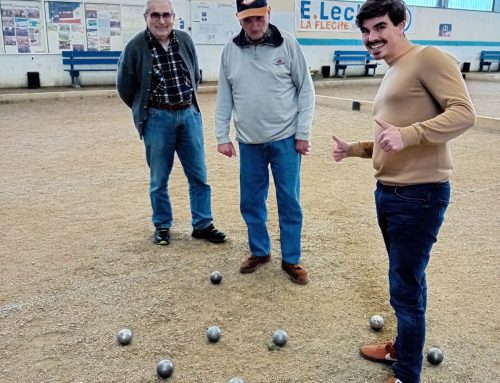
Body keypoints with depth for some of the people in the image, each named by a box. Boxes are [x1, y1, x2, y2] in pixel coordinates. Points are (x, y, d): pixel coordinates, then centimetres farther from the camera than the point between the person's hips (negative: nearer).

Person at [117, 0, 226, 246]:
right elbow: (125, 88, 1)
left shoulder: (184, 40, 1)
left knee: (198, 175, 7)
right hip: (157, 119, -3)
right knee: (159, 179, 7)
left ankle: (202, 225, 19)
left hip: (189, 115, 4)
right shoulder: (135, 47, -10)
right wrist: (146, 112, 10)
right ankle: (162, 227, 23)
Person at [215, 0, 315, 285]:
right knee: (251, 202, 11)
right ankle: (260, 251, 30)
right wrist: (222, 136, 5)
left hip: (285, 140, -3)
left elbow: (306, 90, -3)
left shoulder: (288, 44, -5)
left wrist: (303, 133, -6)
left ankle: (292, 259, 19)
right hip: (249, 143, 3)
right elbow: (224, 97, 8)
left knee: (289, 201, 4)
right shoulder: (231, 50, 3)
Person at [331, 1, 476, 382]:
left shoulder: (428, 58, -9)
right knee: (404, 281, 21)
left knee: (406, 289, -1)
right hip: (388, 192, 9)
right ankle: (403, 348, 37)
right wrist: (354, 149, 10)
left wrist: (408, 134, -31)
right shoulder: (391, 75, 19)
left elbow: (464, 113, -20)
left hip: (419, 194, -9)